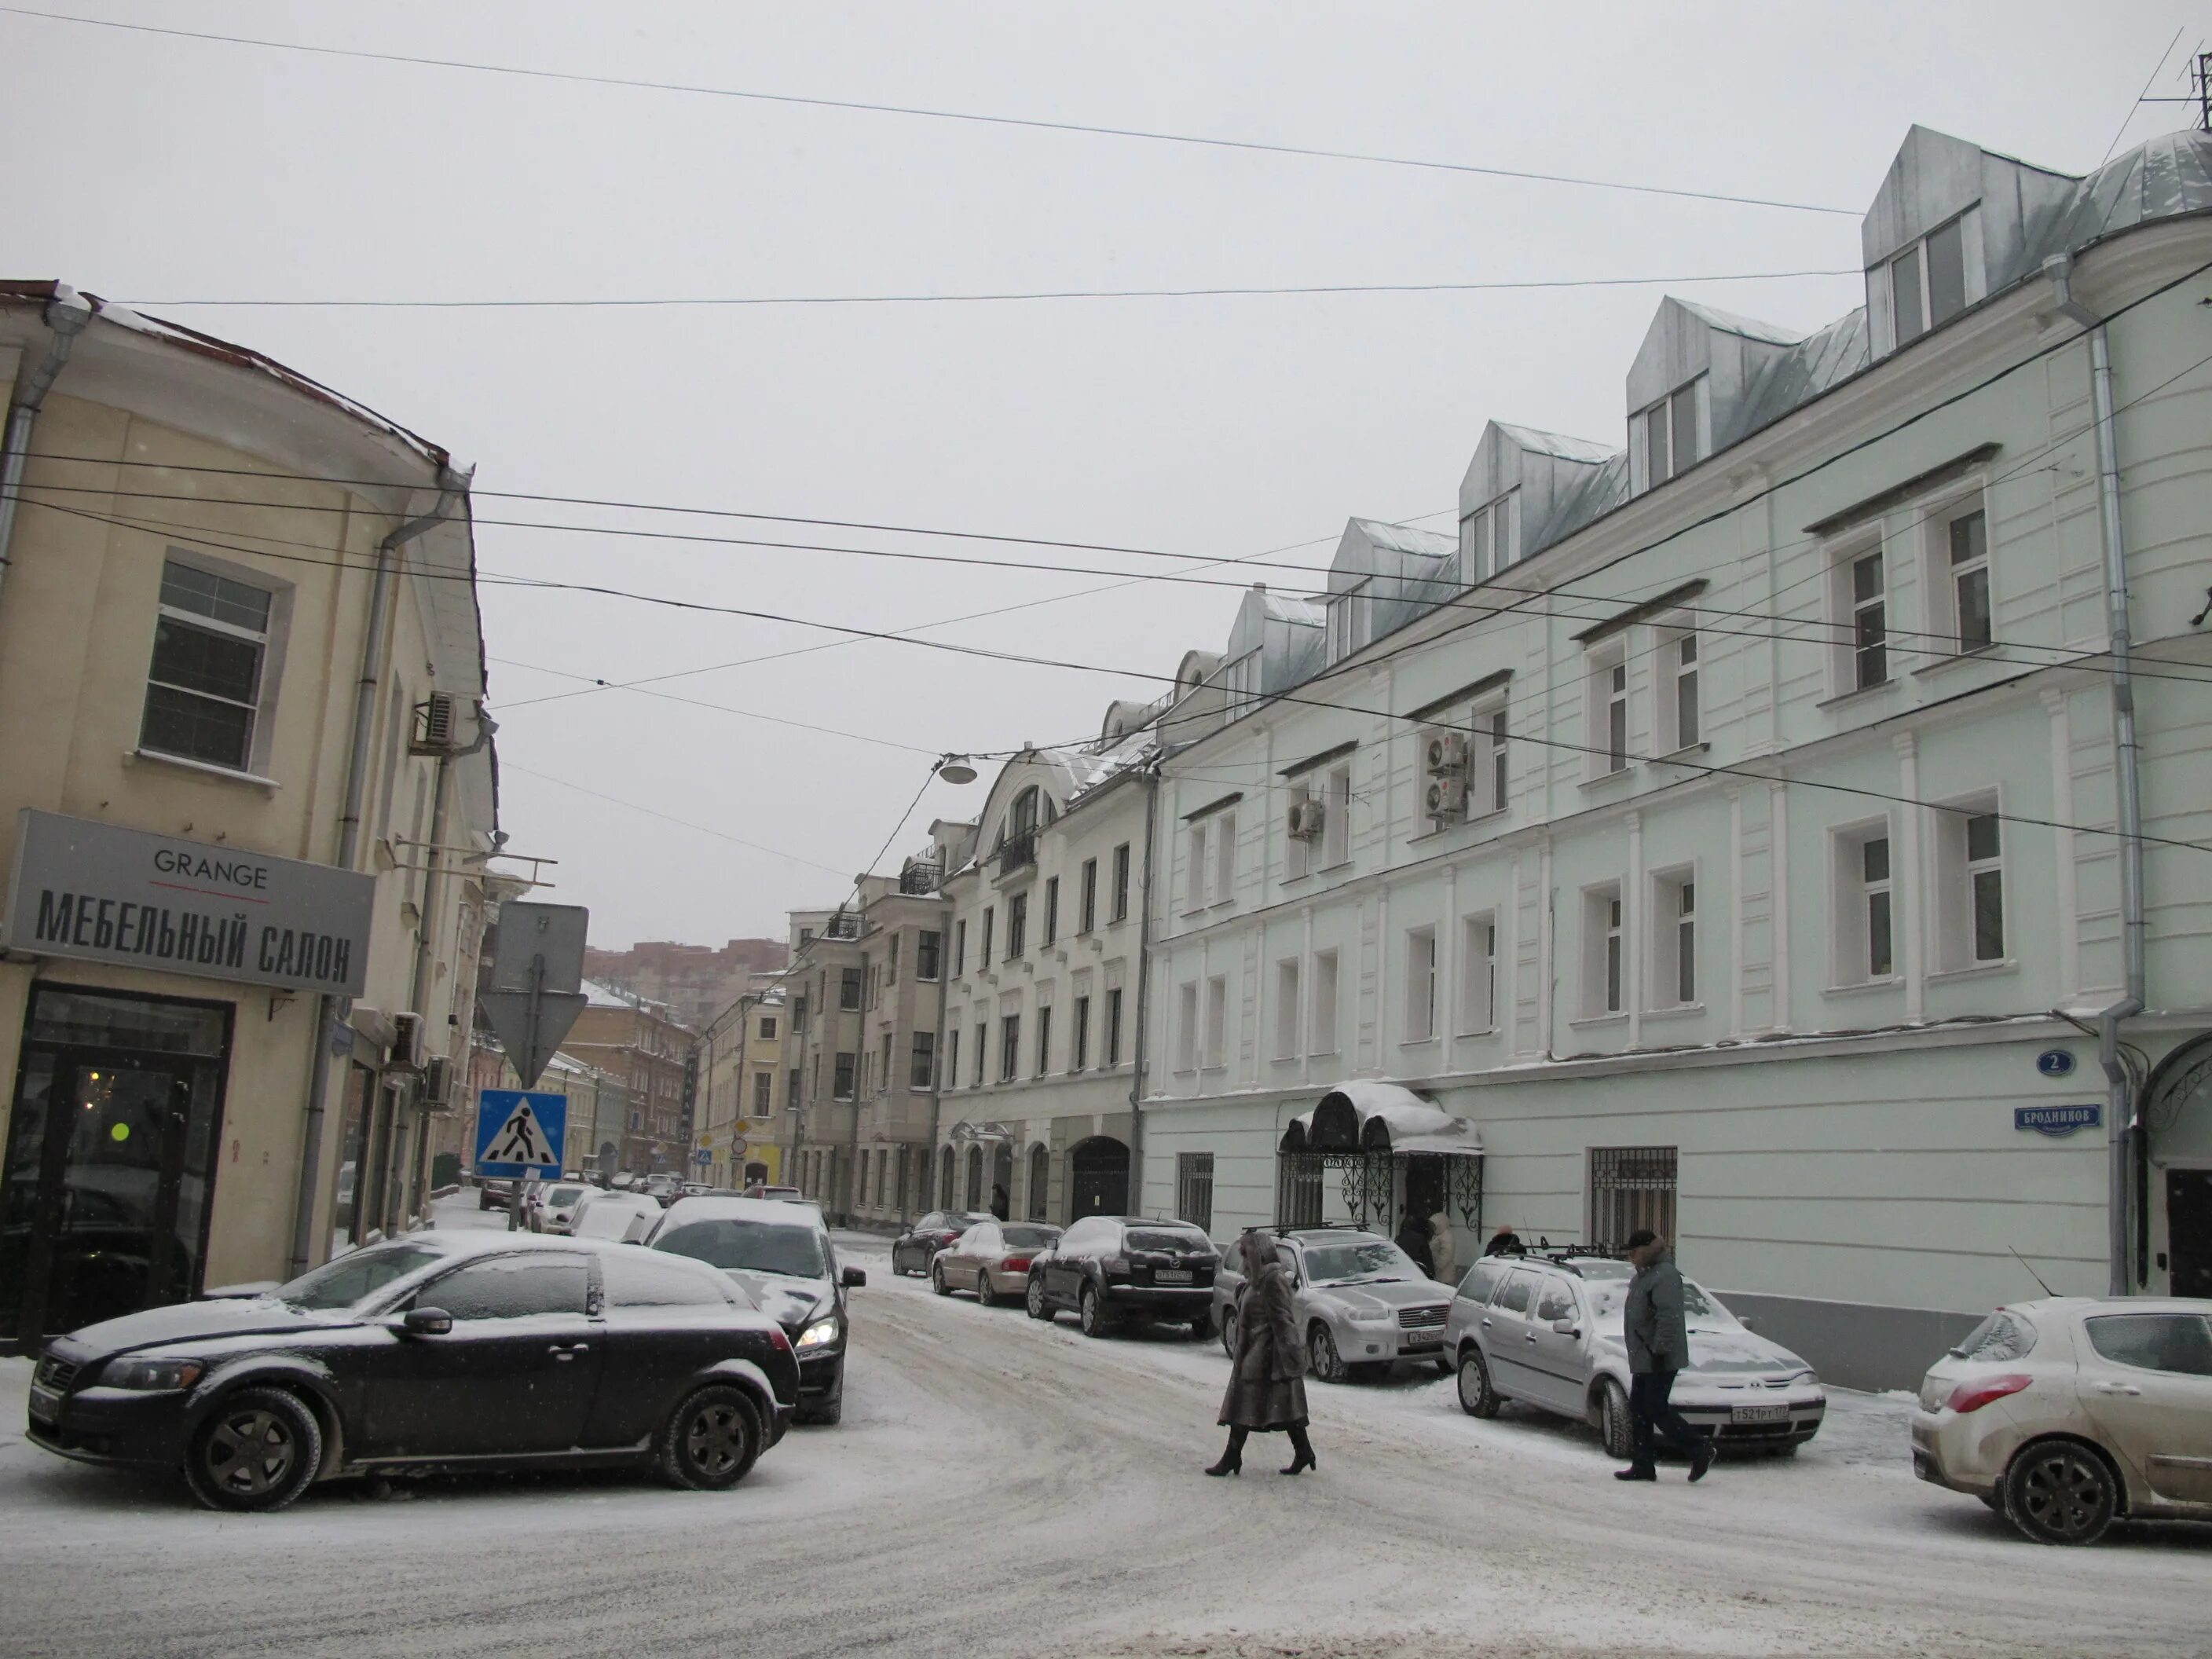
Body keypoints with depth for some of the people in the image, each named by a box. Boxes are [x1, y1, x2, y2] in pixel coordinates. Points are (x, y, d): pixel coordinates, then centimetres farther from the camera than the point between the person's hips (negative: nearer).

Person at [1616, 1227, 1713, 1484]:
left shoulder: (1664, 1275, -17)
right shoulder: (1644, 1275, 16)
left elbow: (1668, 1317, -26)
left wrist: (1659, 1350, -27)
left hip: (1659, 1359, -10)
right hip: (1643, 1359, 10)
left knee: (1656, 1409, -8)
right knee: (1638, 1409, 10)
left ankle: (1700, 1450, 2)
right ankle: (1642, 1466, 15)